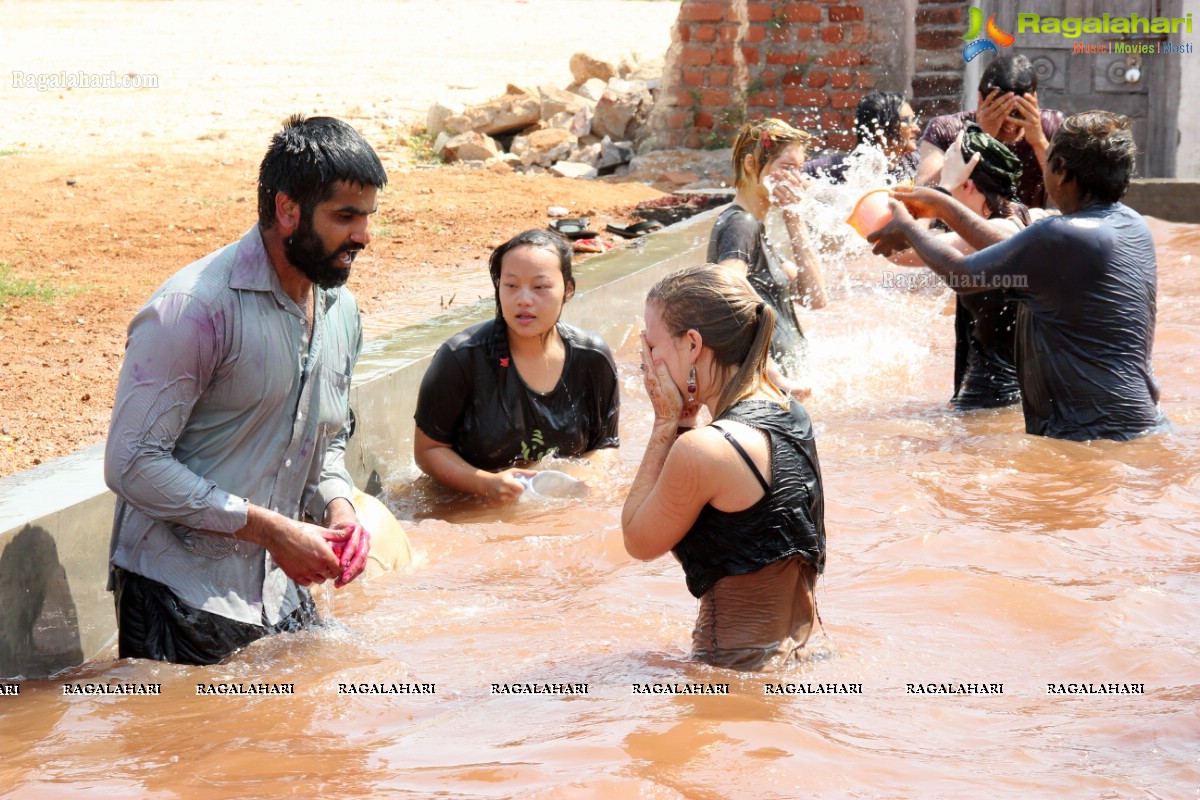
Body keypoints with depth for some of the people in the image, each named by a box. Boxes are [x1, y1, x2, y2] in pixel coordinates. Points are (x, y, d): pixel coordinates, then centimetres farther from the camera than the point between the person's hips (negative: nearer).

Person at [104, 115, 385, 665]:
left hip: (283, 596, 7)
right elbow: (133, 464, -20)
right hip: (183, 595, -7)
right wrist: (270, 528, -19)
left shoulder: (341, 310, 8)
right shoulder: (195, 308, -18)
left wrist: (337, 507, -1)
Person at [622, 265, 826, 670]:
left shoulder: (704, 450, -24)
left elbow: (638, 541, -7)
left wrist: (666, 423, -9)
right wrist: (683, 426, 1)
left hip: (739, 660, -9)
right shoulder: (788, 410, 3)